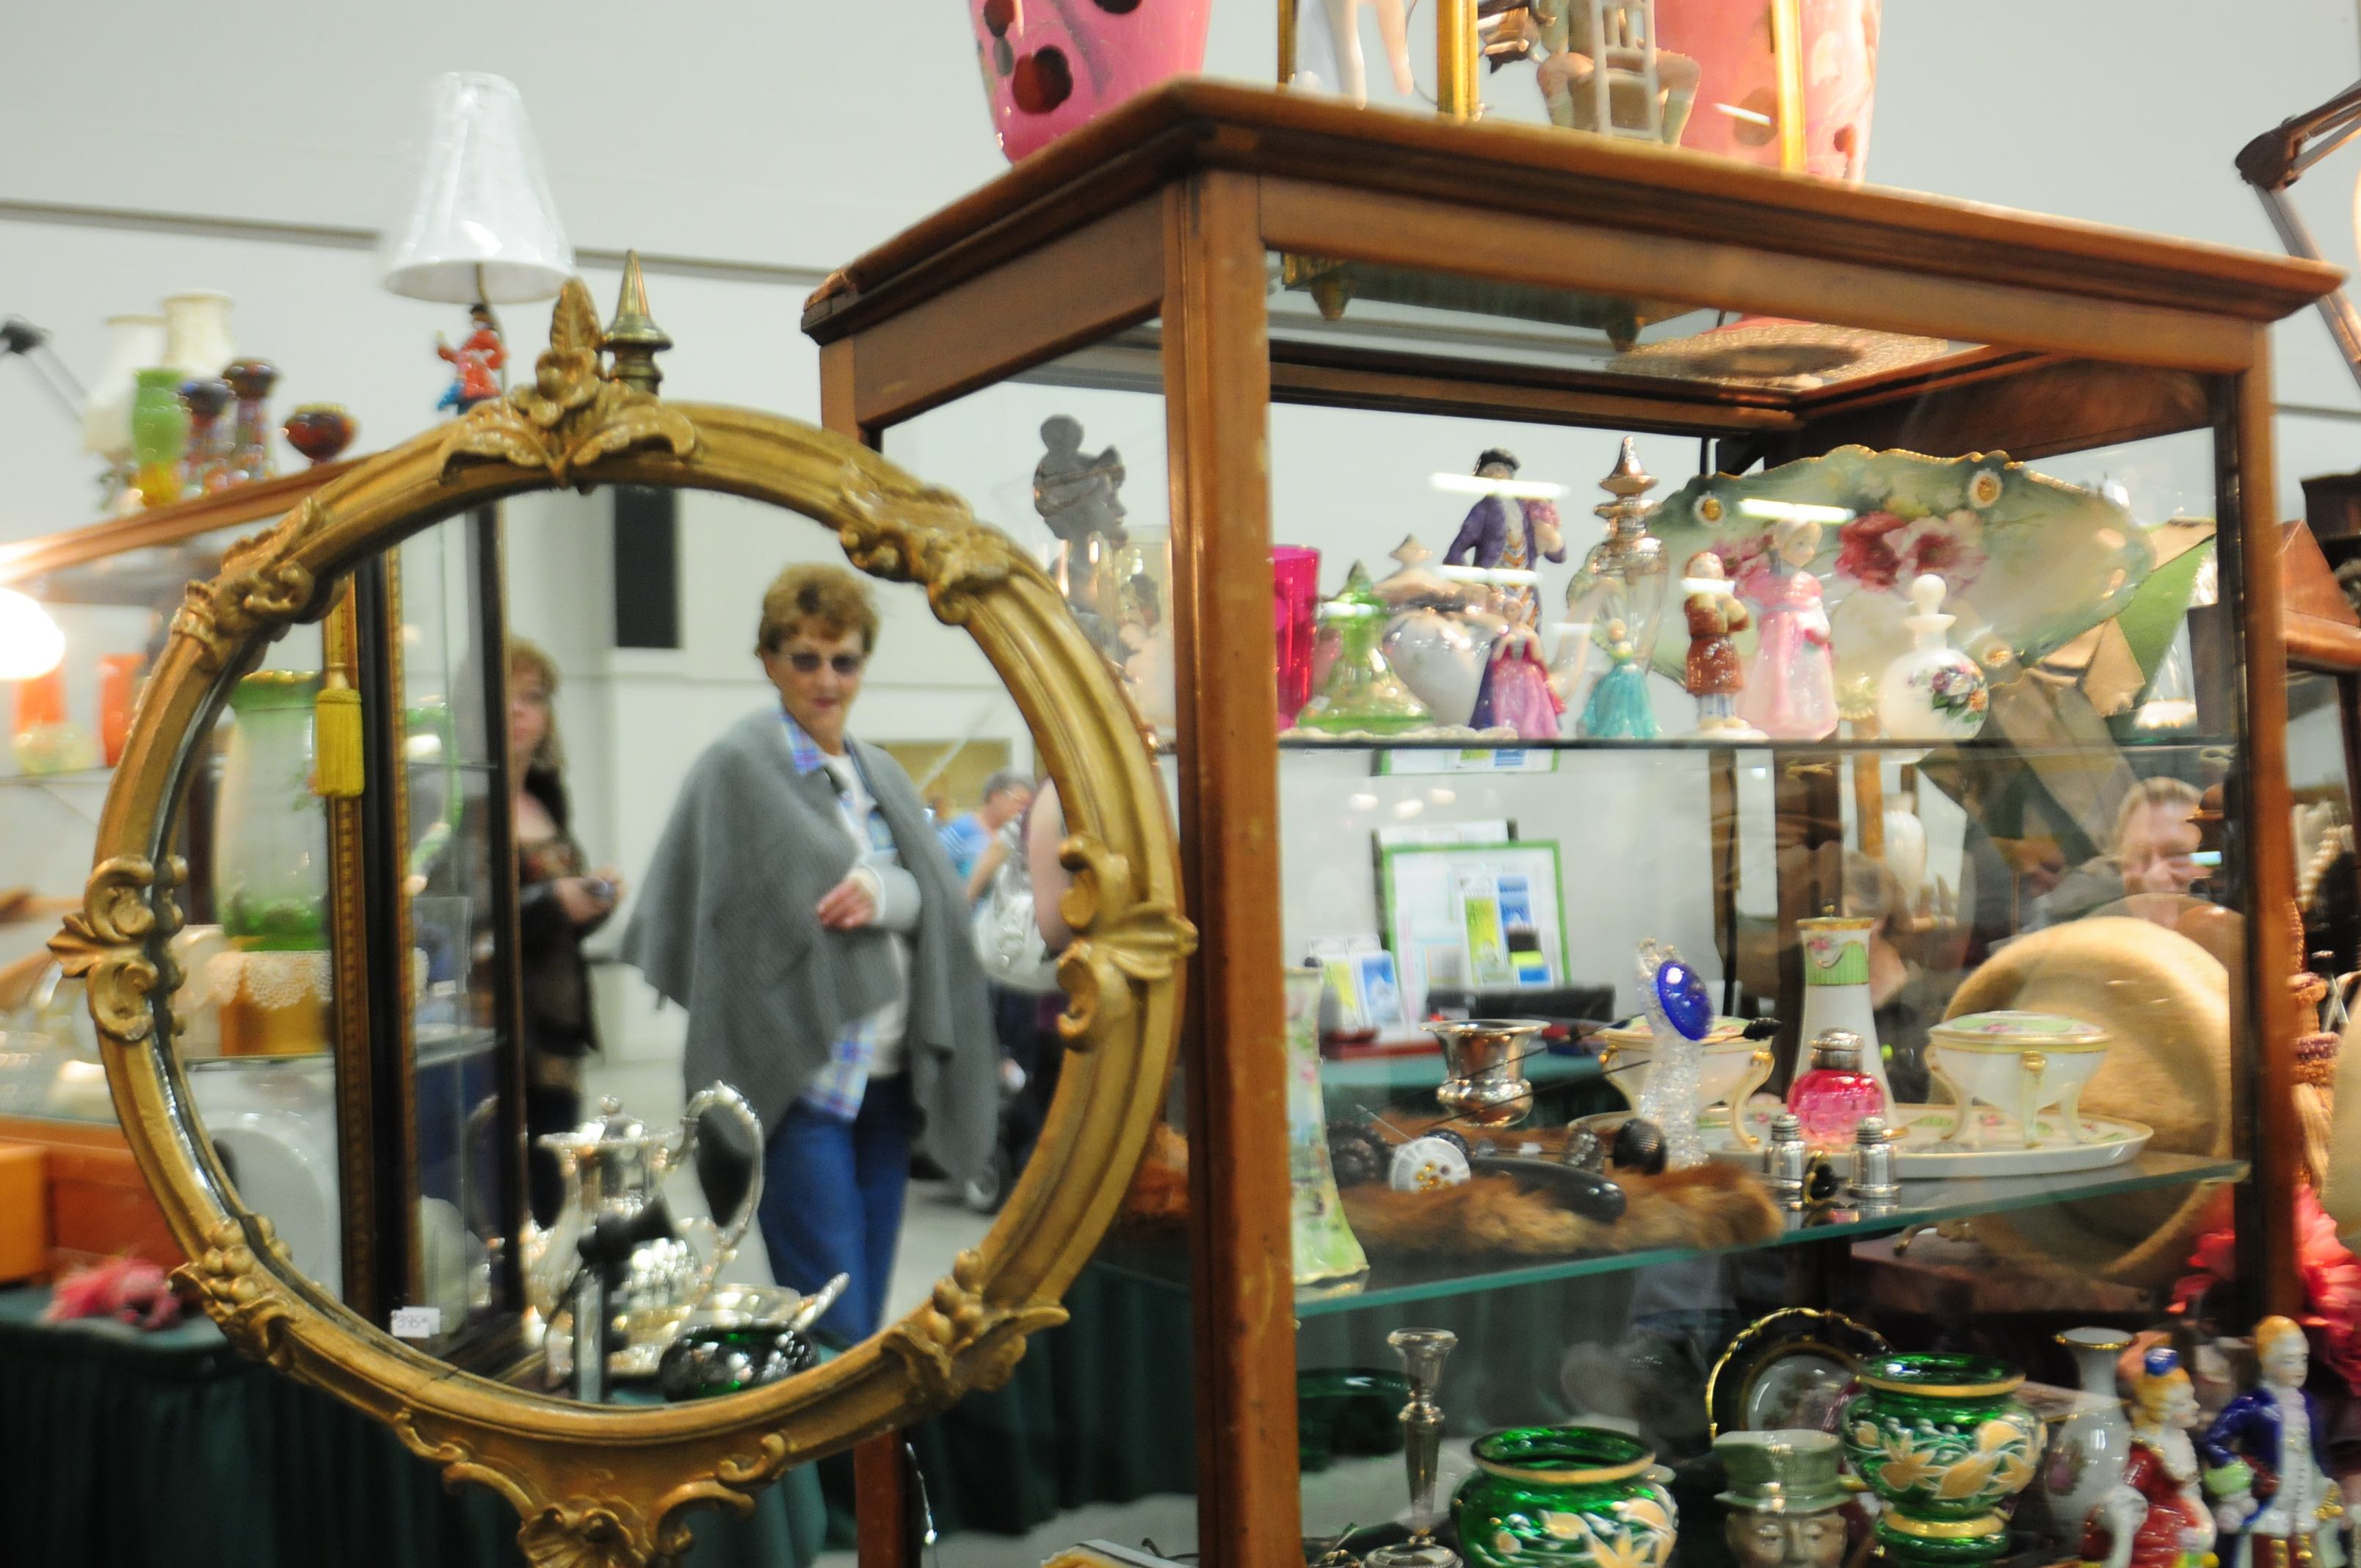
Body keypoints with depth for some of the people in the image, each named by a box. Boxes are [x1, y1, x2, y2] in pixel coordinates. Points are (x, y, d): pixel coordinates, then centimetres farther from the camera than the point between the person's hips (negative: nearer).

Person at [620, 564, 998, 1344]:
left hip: (884, 1081, 7)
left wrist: (885, 892, -16)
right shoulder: (741, 763, -4)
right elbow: (779, 910, -12)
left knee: (868, 1320, 11)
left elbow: (941, 895, 3)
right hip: (798, 1082, -7)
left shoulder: (881, 774, 16)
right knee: (831, 1333, -8)